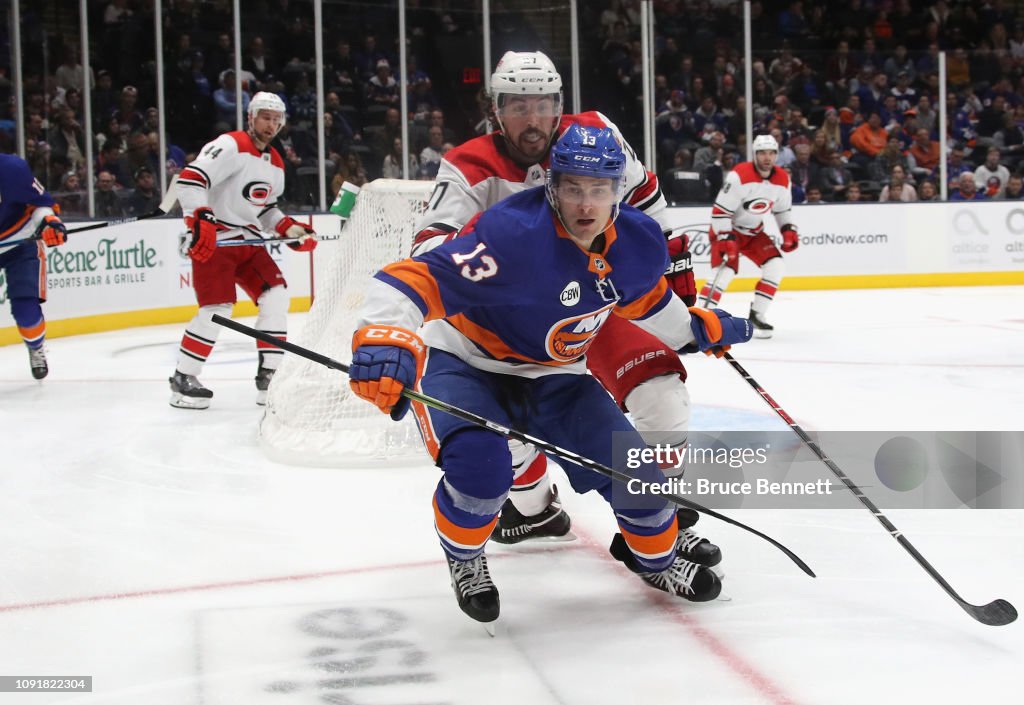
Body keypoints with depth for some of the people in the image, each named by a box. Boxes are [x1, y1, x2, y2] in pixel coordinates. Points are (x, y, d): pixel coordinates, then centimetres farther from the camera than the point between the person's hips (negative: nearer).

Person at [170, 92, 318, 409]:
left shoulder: (275, 164, 15)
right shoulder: (231, 146, -13)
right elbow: (190, 178, -25)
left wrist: (290, 228, 9)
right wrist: (200, 220, -34)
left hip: (248, 241, 8)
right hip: (213, 240, -8)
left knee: (276, 297, -3)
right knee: (216, 309, -14)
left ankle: (269, 378, 4)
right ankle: (183, 380, -1)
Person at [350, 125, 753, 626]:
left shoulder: (639, 242, -11)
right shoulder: (513, 231, -33)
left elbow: (643, 299, 14)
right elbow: (416, 278, -39)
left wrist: (703, 329, 22)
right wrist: (384, 338, -55)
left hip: (555, 377, 6)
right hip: (467, 364, -6)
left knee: (630, 462, 0)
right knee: (480, 462, -32)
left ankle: (655, 555, 35)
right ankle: (464, 559, 3)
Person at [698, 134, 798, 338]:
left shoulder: (782, 179, -5)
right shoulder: (740, 176, -26)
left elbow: (783, 209, 14)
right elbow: (720, 210, -24)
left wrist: (788, 230, 0)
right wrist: (725, 238, -30)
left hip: (754, 232, 7)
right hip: (728, 229, -7)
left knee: (776, 266, -7)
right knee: (726, 270, -24)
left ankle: (756, 315, 3)